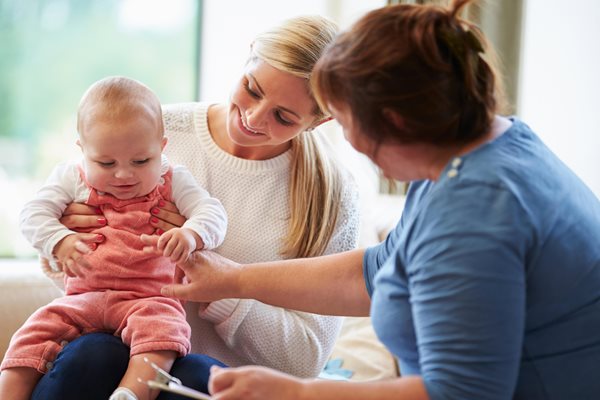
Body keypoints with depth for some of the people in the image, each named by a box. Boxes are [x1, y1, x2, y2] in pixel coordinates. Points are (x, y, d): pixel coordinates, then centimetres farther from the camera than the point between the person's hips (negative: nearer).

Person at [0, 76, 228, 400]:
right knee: (34, 334, -17)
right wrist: (61, 243, -17)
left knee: (163, 327, -35)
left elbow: (212, 214, -4)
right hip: (82, 298, 3)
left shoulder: (173, 181, 6)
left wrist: (191, 234, -28)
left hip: (149, 297, -2)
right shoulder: (72, 178, 10)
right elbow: (34, 214, 4)